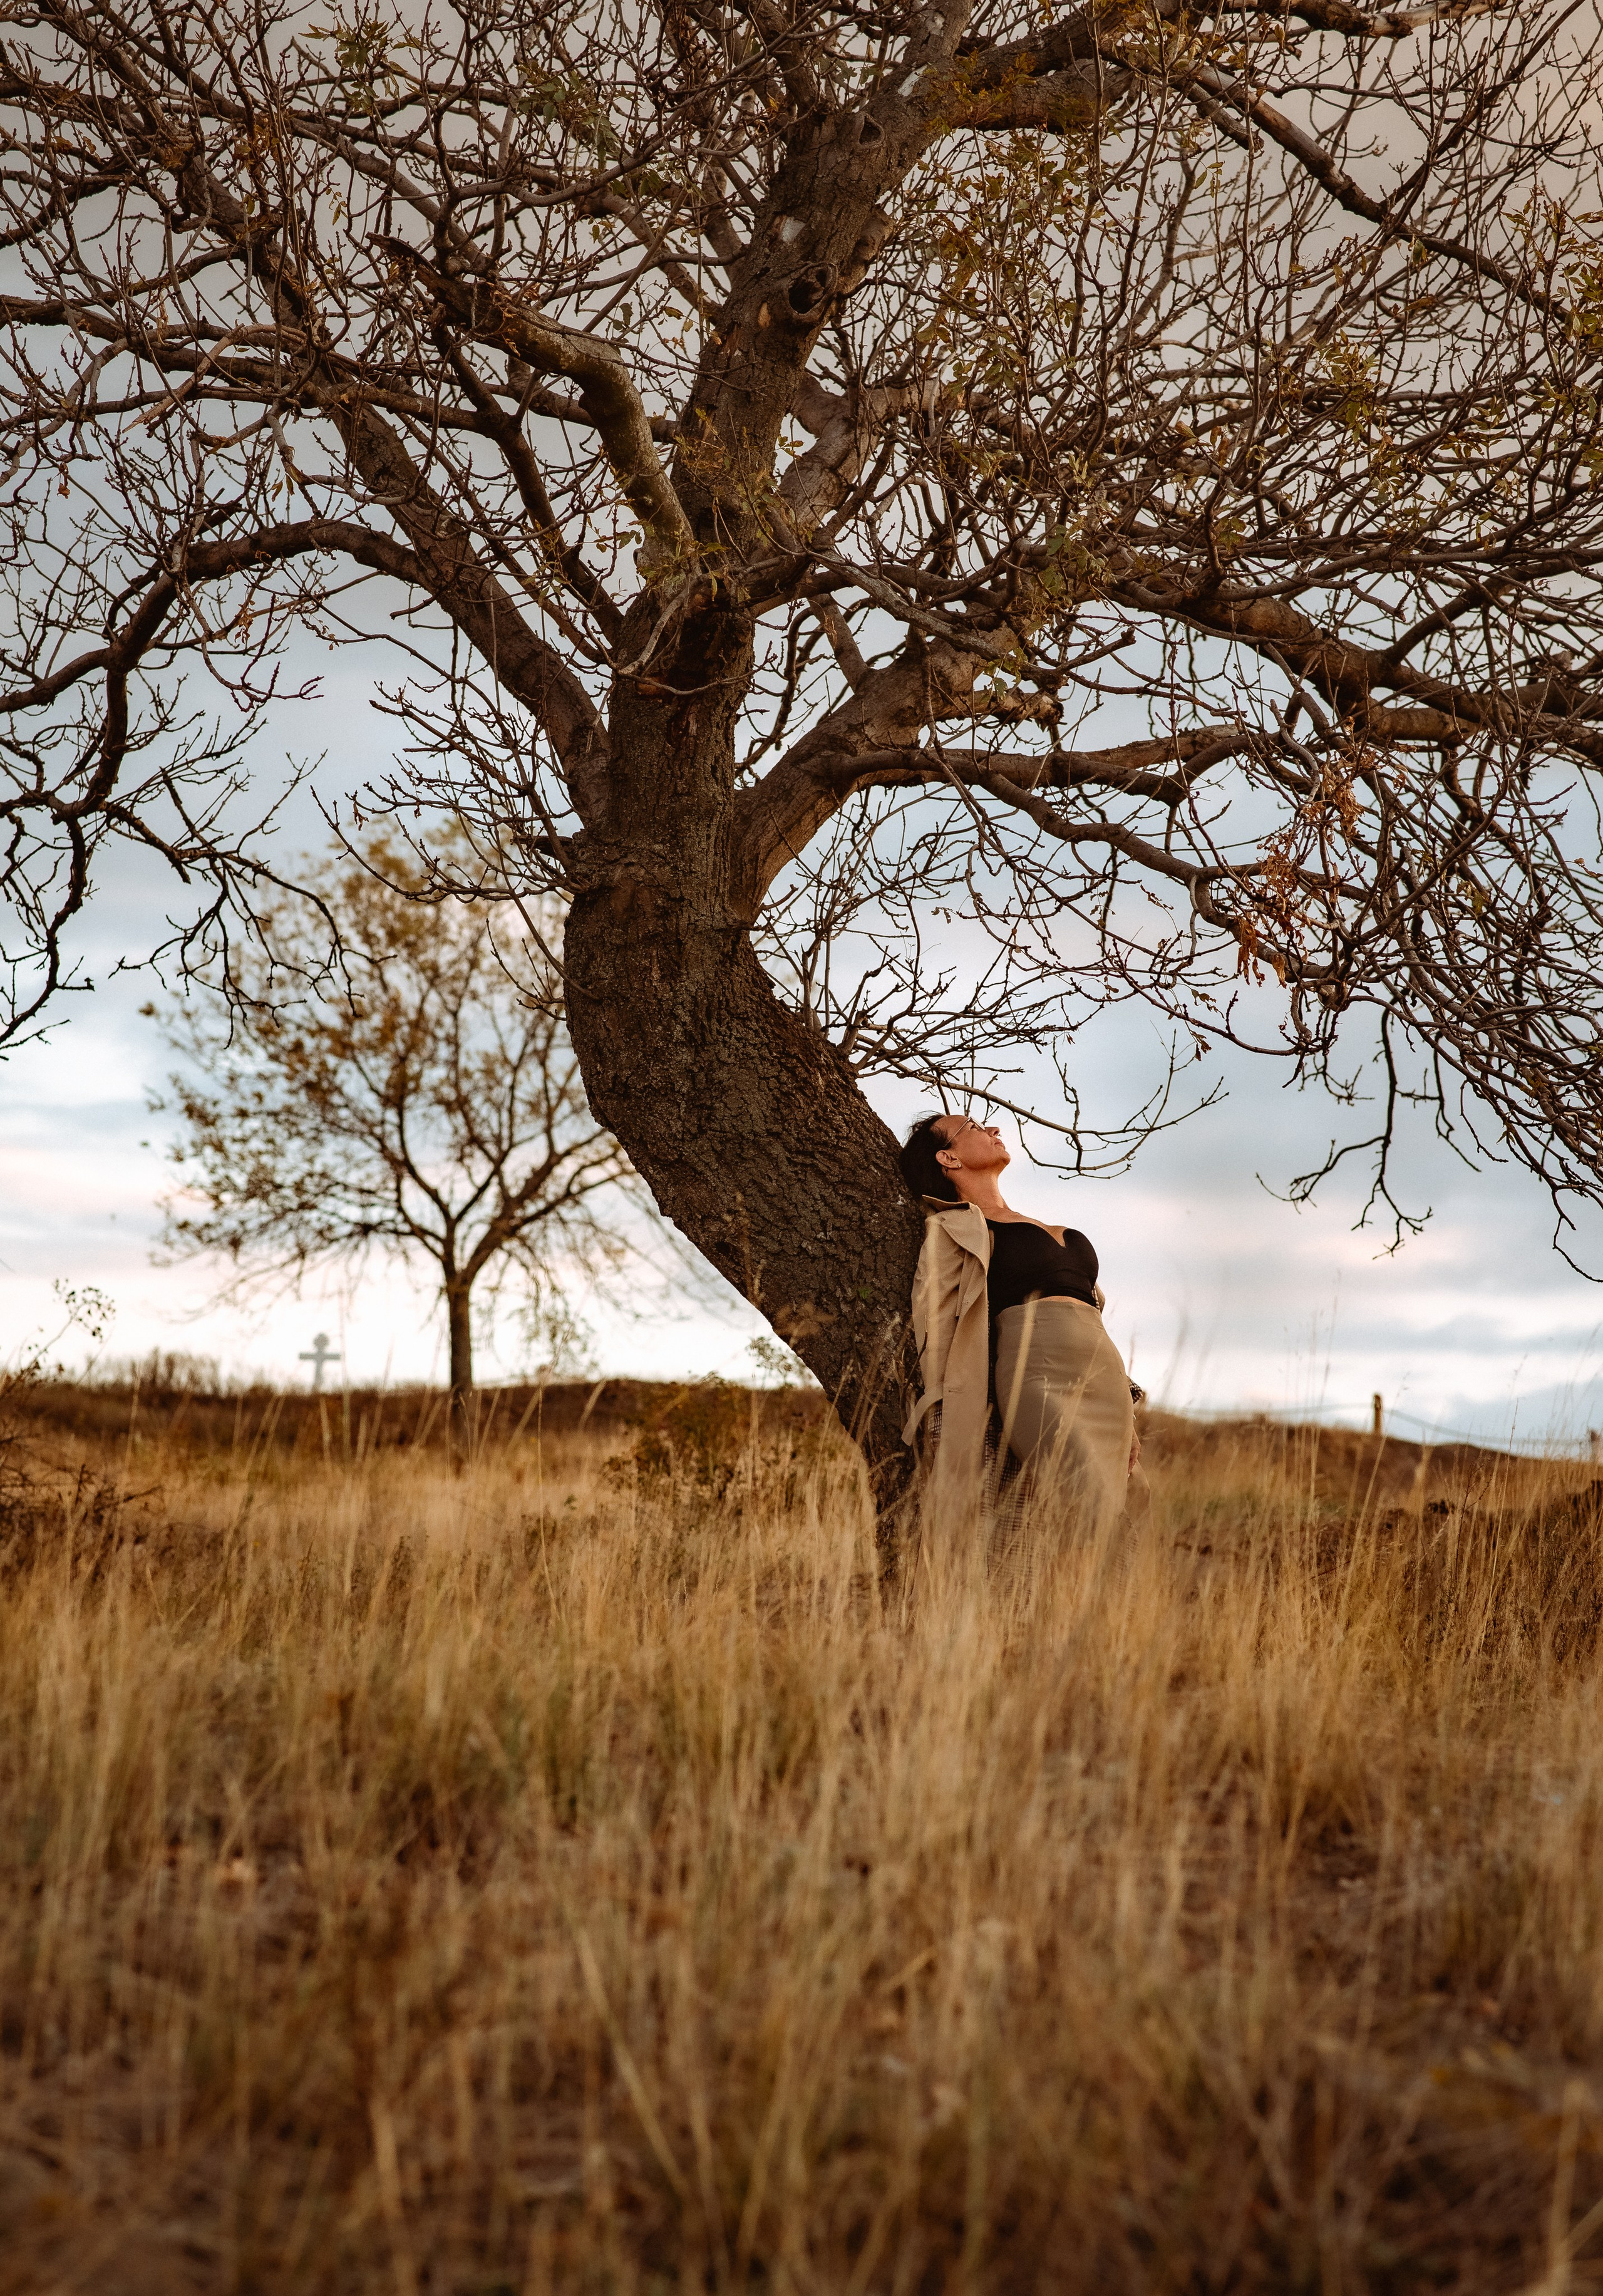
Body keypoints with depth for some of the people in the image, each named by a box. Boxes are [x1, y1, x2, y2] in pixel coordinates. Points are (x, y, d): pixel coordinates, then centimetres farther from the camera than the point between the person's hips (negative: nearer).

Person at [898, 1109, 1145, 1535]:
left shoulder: (1052, 1231, 32)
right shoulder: (955, 1229, 10)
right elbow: (936, 1338, 3)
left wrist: (1125, 1418, 17)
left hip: (1108, 1382, 7)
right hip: (1038, 1382, -7)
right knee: (1101, 1514, -27)